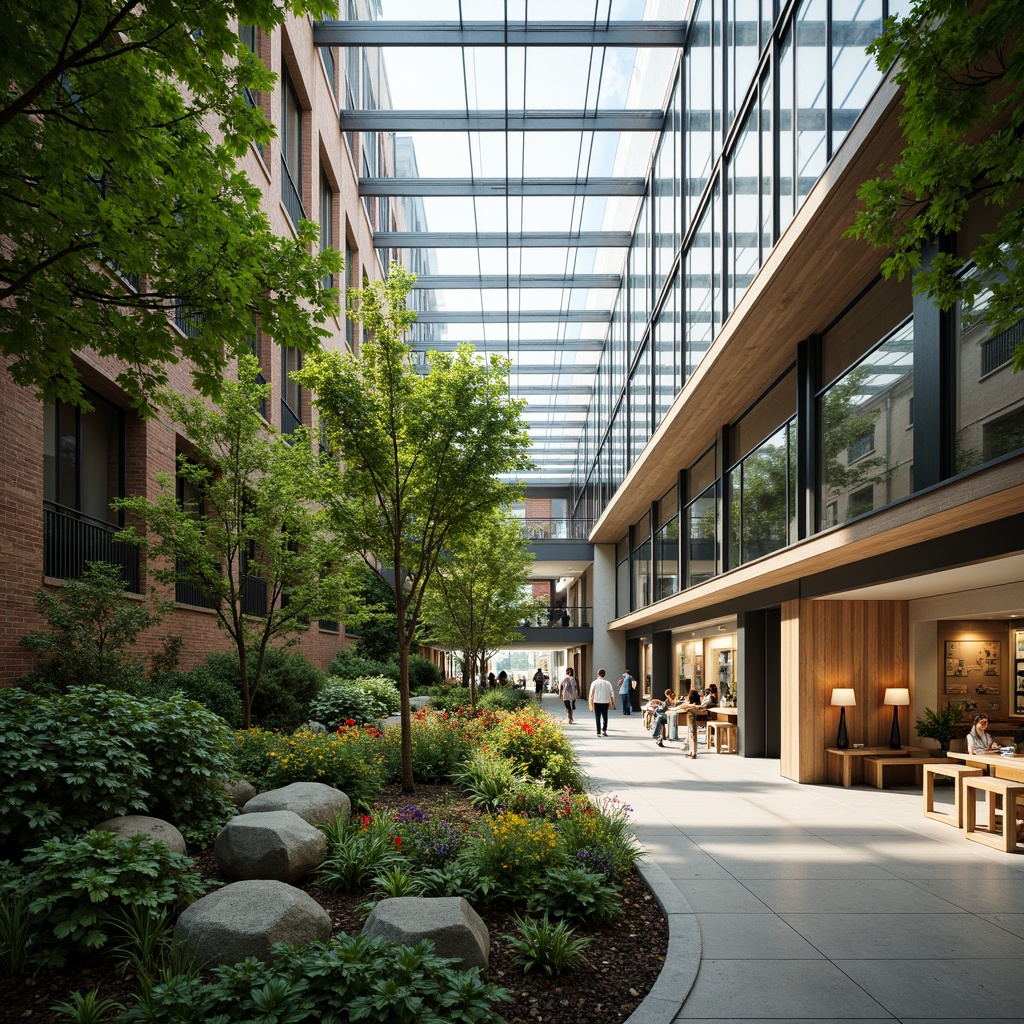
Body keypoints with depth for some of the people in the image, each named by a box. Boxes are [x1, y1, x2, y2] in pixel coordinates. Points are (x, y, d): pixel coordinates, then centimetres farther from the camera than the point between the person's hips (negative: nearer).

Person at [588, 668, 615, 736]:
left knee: (597, 717, 7)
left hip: (596, 702, 0)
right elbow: (612, 694, -1)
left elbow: (591, 695, -4)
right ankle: (604, 730, 0)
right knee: (605, 717, 13)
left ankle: (599, 732, 4)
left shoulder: (594, 683, -3)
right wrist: (613, 703, 8)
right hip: (605, 702, 0)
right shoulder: (607, 683, -2)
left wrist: (591, 704, 1)